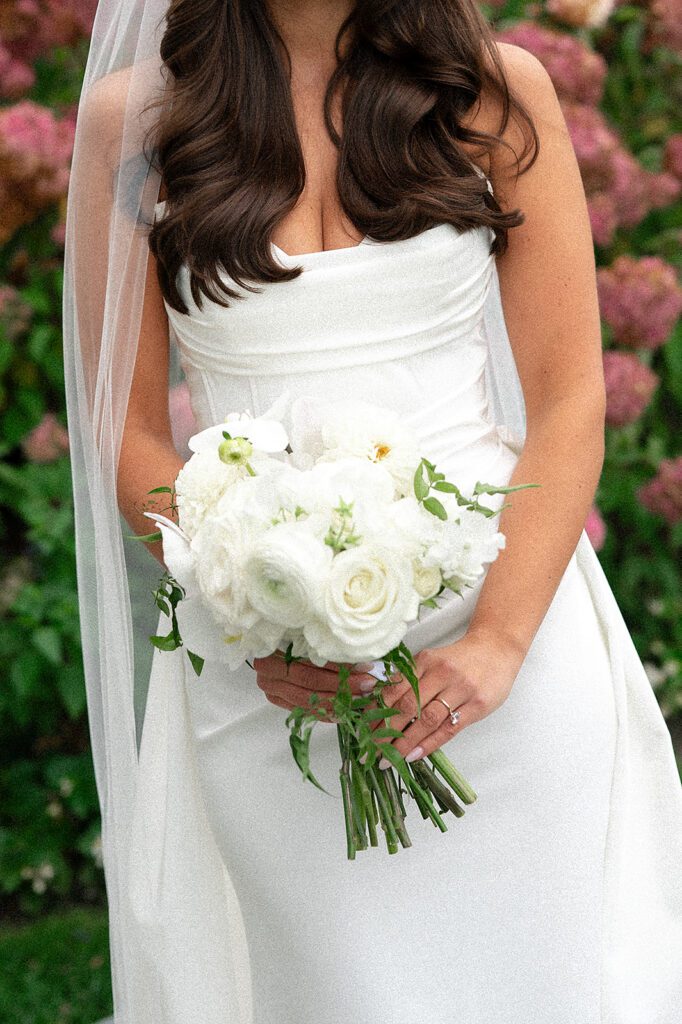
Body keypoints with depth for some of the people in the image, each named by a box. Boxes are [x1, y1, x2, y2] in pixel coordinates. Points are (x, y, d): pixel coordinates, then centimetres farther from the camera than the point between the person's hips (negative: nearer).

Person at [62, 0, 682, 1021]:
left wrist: (497, 641, -13)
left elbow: (571, 399, -1)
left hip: (506, 611, 1)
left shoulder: (499, 92, 1)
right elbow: (128, 429, 2)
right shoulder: (132, 118, 1)